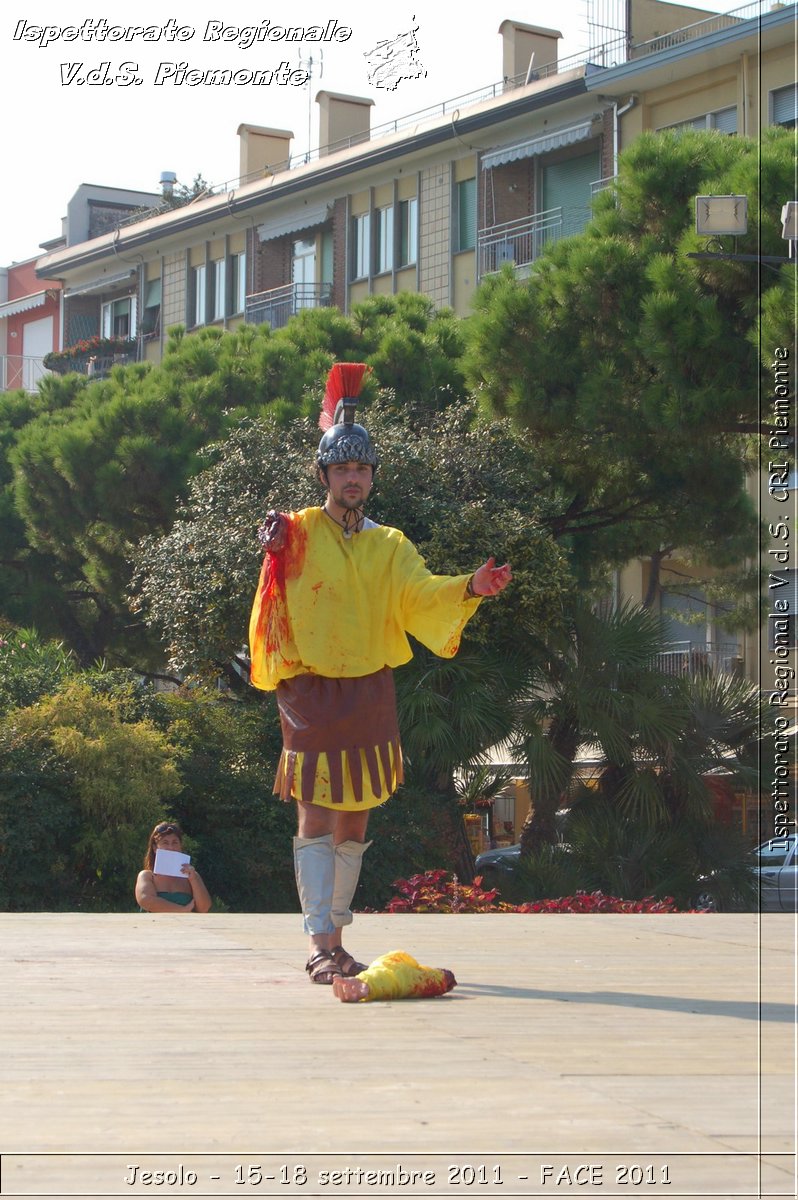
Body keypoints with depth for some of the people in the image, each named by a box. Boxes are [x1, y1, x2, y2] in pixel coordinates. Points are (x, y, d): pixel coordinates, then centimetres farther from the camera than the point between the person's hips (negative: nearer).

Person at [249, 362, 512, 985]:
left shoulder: (389, 546, 11)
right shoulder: (297, 533, 1)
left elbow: (420, 594, -7)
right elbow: (275, 604, -3)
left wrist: (469, 587, -22)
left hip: (370, 693, 5)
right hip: (312, 692, -5)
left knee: (355, 820, 10)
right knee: (316, 816, -10)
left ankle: (334, 938, 20)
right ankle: (322, 945, -13)